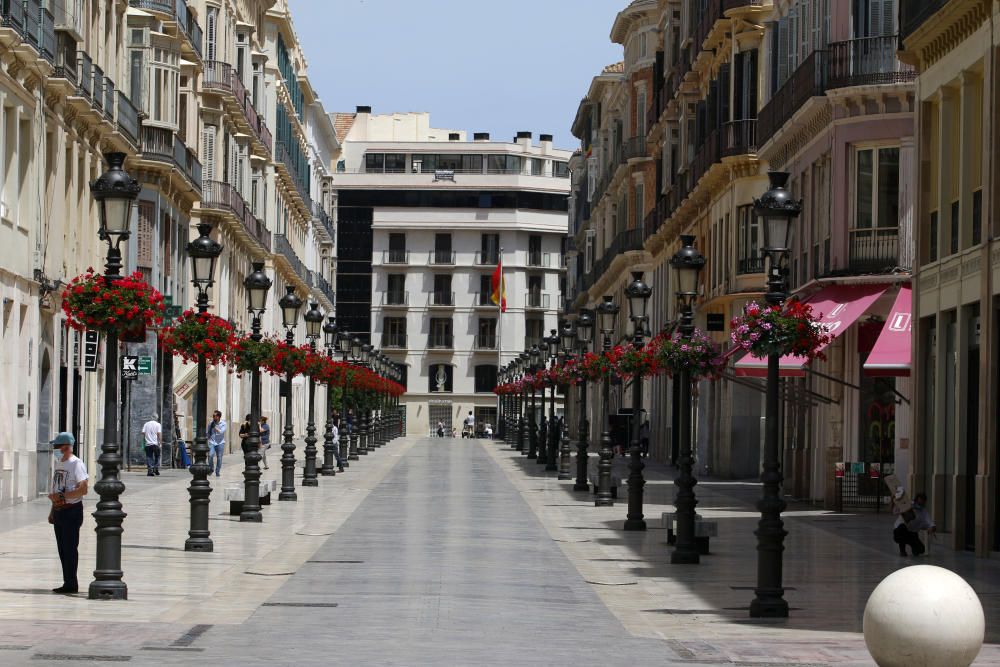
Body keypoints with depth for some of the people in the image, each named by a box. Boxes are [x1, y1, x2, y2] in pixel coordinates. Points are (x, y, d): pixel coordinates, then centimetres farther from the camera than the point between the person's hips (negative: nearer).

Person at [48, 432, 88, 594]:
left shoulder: (76, 464, -11)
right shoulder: (59, 464, 16)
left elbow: (83, 489, -19)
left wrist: (61, 496, -22)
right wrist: (52, 511, 20)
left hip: (72, 511, -9)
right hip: (59, 511, 9)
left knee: (70, 548, -7)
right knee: (62, 549, 9)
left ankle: (71, 584, -4)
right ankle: (68, 583, 14)